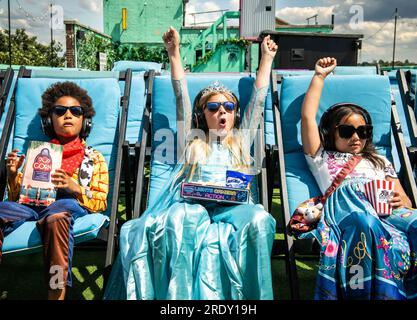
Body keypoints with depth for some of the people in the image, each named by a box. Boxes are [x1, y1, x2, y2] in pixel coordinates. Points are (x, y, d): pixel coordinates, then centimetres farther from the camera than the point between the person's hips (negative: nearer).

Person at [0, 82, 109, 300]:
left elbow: (101, 202, 10)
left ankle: (56, 293, -42)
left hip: (68, 207, -2)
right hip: (31, 207, 3)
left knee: (57, 214, -41)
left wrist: (74, 186, -8)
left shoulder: (94, 158, 21)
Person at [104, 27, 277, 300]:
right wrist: (174, 52, 18)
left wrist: (267, 58, 33)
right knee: (178, 218, -38)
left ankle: (256, 296, -30)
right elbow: (181, 95, 21)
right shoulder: (193, 141, 25)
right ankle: (179, 296, -39)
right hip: (193, 204, -1)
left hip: (232, 207, 1)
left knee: (258, 218, -34)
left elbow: (259, 98, 30)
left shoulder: (241, 141, 29)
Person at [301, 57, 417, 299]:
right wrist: (320, 76, 35)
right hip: (345, 203, -2)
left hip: (385, 208, 3)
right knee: (365, 224, -41)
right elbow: (307, 116, 25)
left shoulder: (379, 161, 39)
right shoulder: (322, 158, 32)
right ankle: (361, 292, -41)